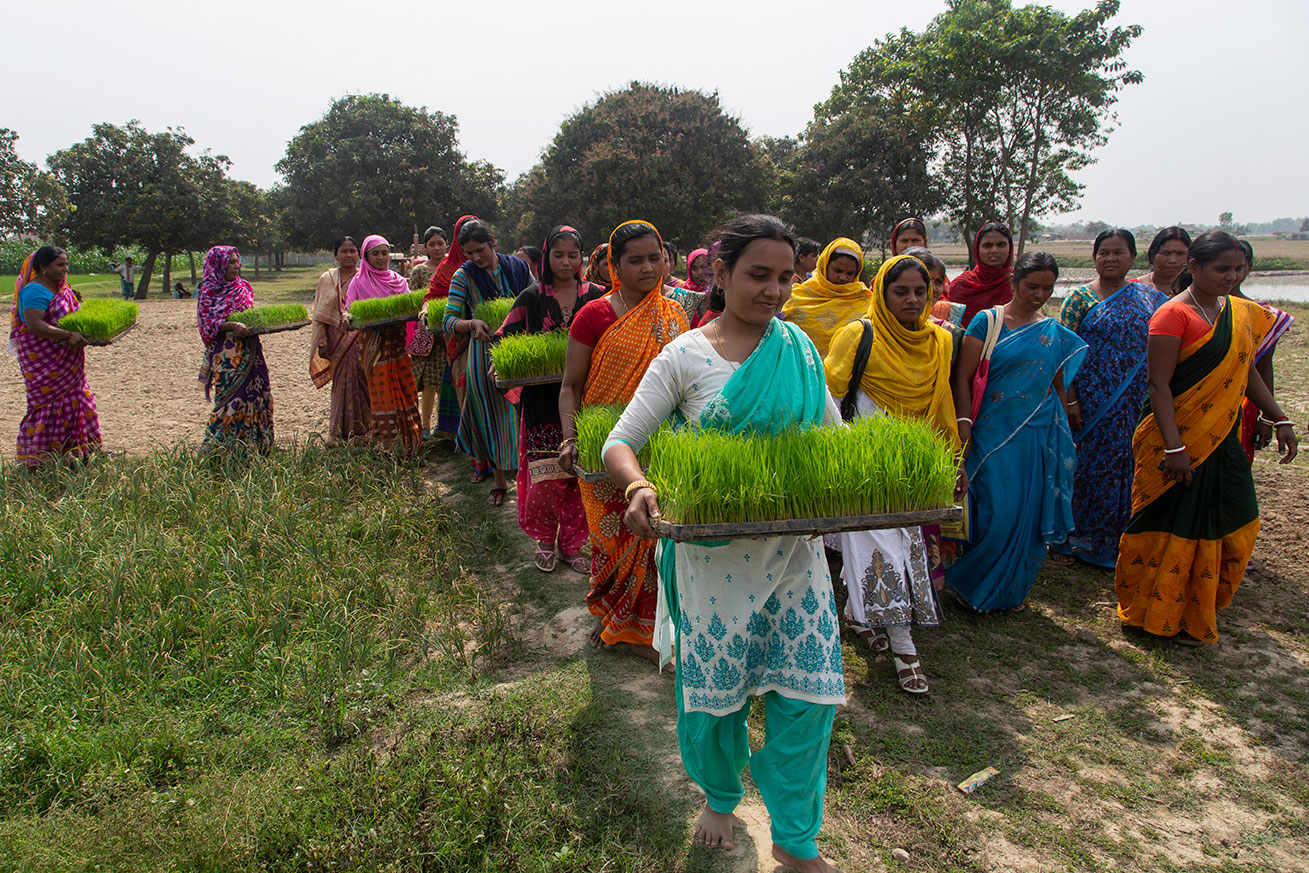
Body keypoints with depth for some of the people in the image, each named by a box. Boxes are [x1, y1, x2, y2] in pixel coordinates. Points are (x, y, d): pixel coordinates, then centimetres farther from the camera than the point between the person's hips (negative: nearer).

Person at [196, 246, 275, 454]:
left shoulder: (243, 287, 15)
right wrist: (234, 326, -23)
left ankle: (253, 443, 12)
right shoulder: (208, 291, -3)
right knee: (231, 397, -10)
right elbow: (207, 323, -10)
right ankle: (216, 447, -1)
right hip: (226, 354, -6)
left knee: (257, 394, 4)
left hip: (248, 351, 6)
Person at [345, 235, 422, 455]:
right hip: (374, 344, -3)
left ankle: (408, 437, 14)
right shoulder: (359, 283, 3)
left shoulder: (398, 280, 13)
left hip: (398, 342, 4)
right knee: (382, 390, -4)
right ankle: (388, 441, 3)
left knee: (405, 389, 2)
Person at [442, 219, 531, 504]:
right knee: (491, 415, 5)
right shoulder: (463, 276, -2)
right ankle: (499, 481, 20)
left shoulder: (517, 267, 2)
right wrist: (472, 324, -27)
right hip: (484, 354, 0)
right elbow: (449, 321, -7)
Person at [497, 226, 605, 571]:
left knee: (579, 474, 3)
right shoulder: (532, 298, 5)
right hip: (543, 402, -1)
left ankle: (571, 543, 21)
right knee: (546, 477, -5)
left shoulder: (596, 297, 7)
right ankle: (545, 539, 19)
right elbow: (503, 337, 7)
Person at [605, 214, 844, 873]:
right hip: (714, 554, -2)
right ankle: (720, 796, 44)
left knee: (807, 691, 5)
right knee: (715, 687, 11)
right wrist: (636, 486, -31)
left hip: (796, 549, 3)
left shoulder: (800, 349, 4)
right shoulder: (684, 357, -7)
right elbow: (621, 441, -8)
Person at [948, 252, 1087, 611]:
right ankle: (975, 585, 16)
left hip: (1040, 435, 4)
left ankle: (1012, 589, 25)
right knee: (995, 512, -4)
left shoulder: (1057, 334, 11)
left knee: (1030, 514, 7)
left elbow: (1059, 388, 18)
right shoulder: (987, 322, -2)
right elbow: (963, 377, -6)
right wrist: (964, 427, -13)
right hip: (994, 433, -4)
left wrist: (1062, 436, 16)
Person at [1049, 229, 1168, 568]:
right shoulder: (1079, 298, -2)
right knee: (1084, 464, 2)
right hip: (1091, 399, -3)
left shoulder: (1149, 297, 9)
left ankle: (1115, 541, 21)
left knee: (1125, 465, 7)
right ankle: (1071, 539, 15)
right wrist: (1069, 399, -13)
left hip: (1137, 401, 3)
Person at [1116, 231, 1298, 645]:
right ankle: (1159, 614, 21)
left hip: (1223, 441, 8)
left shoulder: (1243, 312, 10)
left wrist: (1280, 420, 14)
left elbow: (1248, 372, 20)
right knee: (1171, 530, 2)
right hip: (1178, 442, -8)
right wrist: (1174, 448, -23)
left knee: (1233, 524, 13)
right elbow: (1159, 385, -18)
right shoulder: (1174, 315, -14)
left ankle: (1195, 613, 31)